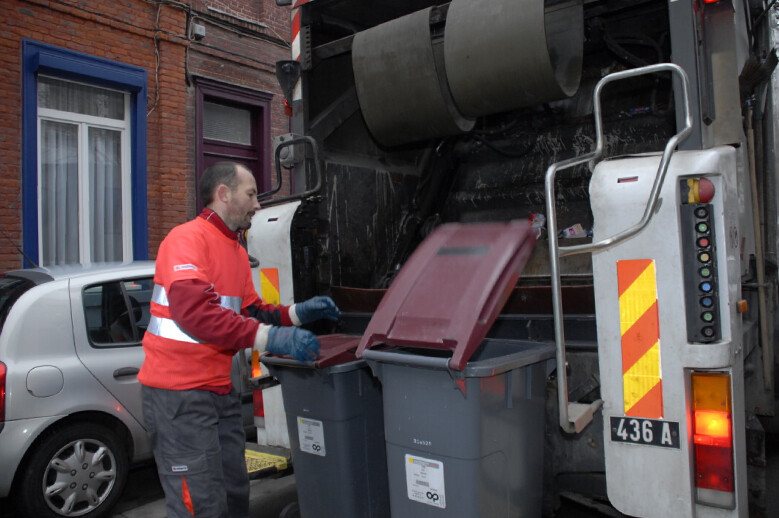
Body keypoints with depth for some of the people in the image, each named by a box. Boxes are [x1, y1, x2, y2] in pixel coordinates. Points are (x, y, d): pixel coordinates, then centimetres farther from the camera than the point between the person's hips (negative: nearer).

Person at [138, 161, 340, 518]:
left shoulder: (237, 252, 15)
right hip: (180, 393, -9)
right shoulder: (187, 239, -15)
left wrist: (298, 313, 3)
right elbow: (193, 310, -30)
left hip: (220, 390, 9)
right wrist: (268, 338, -33)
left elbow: (251, 311, 18)